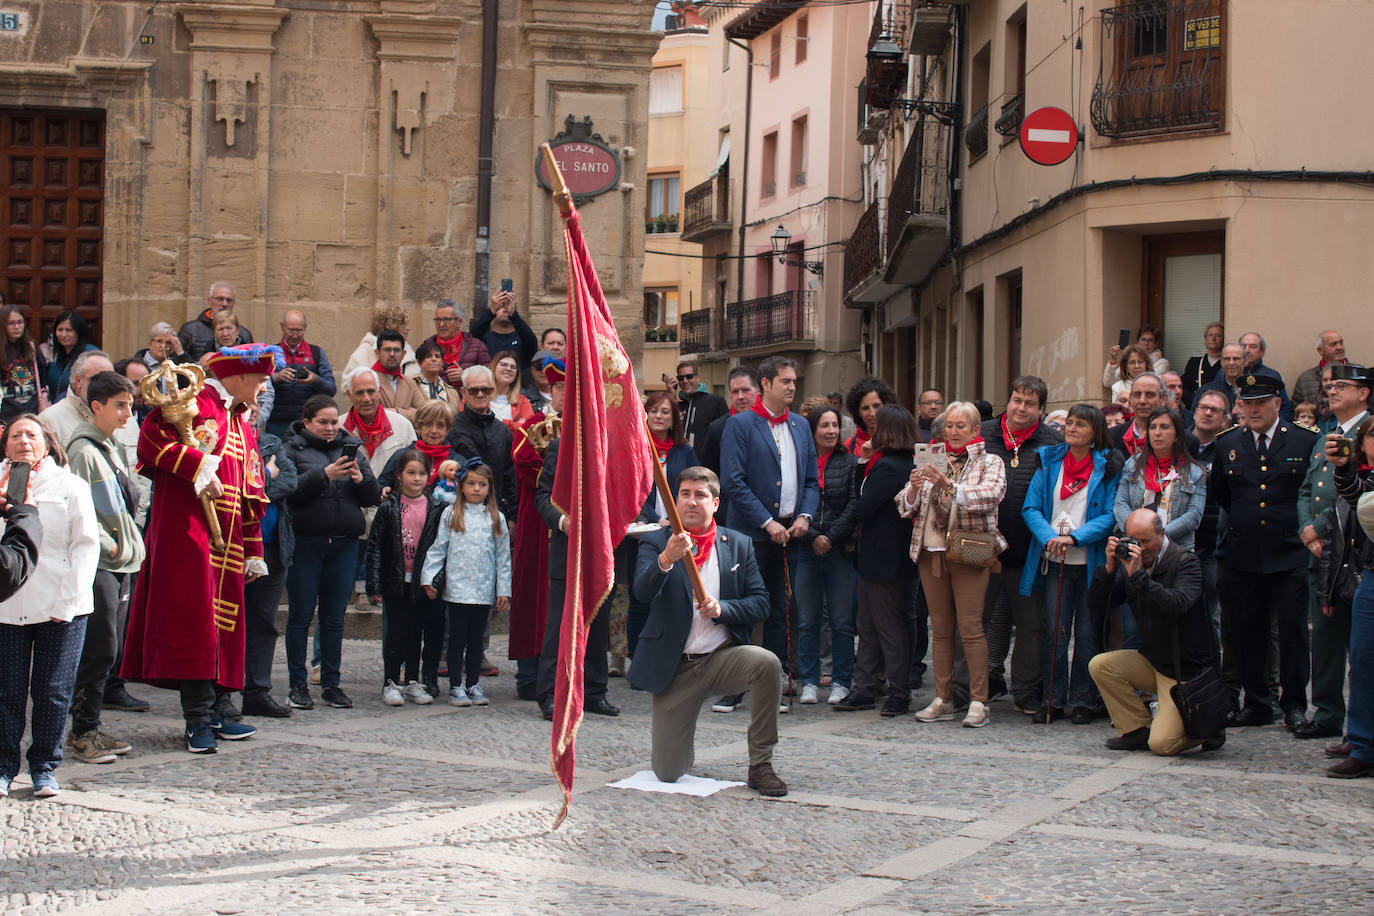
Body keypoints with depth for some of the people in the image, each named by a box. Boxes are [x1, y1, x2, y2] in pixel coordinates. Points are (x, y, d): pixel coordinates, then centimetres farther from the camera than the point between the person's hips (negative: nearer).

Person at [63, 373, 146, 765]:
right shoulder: (83, 451, -11)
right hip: (98, 566, -9)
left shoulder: (113, 448, 17)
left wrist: (127, 544, 13)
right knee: (100, 650, -8)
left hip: (120, 562, 9)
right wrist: (105, 543, -15)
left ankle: (89, 728, 16)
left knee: (108, 650, 10)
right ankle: (82, 732, -2)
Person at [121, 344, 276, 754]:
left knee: (222, 622, 6)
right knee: (194, 621, -11)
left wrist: (254, 552, 21)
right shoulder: (194, 405, -3)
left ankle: (204, 713, 11)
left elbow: (251, 497, 25)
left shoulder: (244, 427, 24)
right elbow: (152, 438, -19)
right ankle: (200, 718, -11)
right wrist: (198, 464, -22)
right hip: (188, 532, -9)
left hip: (227, 544, 9)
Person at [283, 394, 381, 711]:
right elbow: (288, 490, -15)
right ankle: (298, 685, 8)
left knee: (334, 617, 7)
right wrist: (325, 475, -22)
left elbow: (374, 497, 10)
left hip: (344, 545, 3)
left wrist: (361, 480, -10)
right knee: (300, 616, 1)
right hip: (304, 543, -3)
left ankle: (331, 683, 14)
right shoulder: (292, 450, 1)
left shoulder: (351, 449, 13)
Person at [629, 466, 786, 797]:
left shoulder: (739, 544, 7)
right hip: (675, 667, -1)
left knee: (767, 663, -33)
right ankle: (681, 738, 34)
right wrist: (666, 560, -38)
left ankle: (761, 766, -19)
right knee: (668, 774, -5)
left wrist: (721, 608, -17)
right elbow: (642, 592, -18)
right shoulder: (655, 543, 0)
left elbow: (761, 604, 2)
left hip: (723, 657, 1)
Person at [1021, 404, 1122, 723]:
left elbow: (1110, 515, -6)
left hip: (1091, 562, -2)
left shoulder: (1108, 468, 0)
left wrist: (1075, 538, -18)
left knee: (1087, 634, 3)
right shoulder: (1049, 461, 7)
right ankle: (1053, 700, 9)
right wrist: (1049, 537, -14)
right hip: (1054, 562, 2)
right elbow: (1031, 508, 4)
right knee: (1054, 633, 1)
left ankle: (1084, 701, 13)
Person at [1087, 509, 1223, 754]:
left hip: (1188, 669, -7)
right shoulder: (1129, 562, 3)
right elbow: (1096, 607, -1)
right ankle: (1137, 730, -1)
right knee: (1099, 665, -14)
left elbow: (1177, 605, -33)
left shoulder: (1185, 562, -15)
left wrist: (1138, 575, -36)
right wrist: (1109, 569, -15)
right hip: (1152, 660, 7)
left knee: (1162, 744, -18)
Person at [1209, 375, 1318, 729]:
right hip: (1243, 556, 3)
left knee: (1293, 630, -2)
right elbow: (1219, 494, 21)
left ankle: (1294, 704, 9)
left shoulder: (1306, 443, 0)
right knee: (1247, 632, 6)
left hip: (1290, 555, -3)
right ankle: (1256, 703, 16)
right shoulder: (1227, 445, 9)